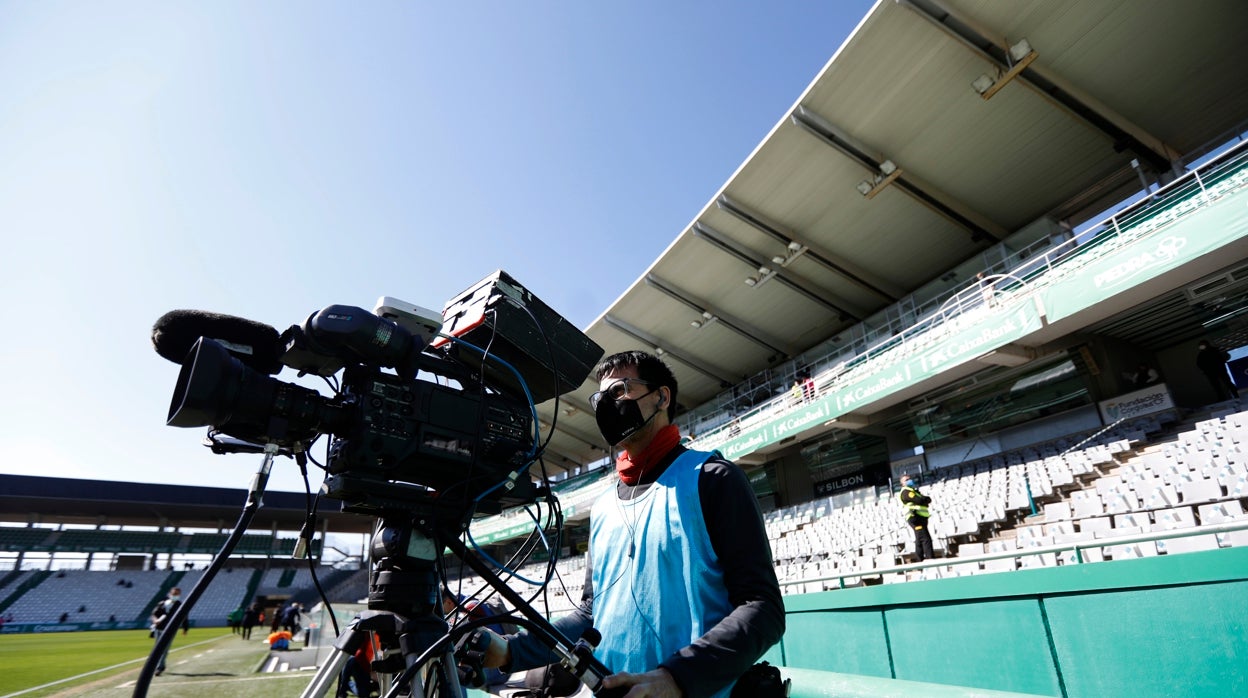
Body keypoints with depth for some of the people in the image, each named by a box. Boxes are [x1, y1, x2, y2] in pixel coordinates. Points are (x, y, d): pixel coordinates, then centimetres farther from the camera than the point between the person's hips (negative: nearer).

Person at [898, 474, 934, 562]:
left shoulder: (914, 491, 27)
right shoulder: (906, 492, -6)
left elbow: (928, 500, 17)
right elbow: (920, 500, -18)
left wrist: (924, 499, -5)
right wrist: (926, 498, 1)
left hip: (920, 518, 10)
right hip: (915, 518, -10)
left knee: (919, 541, 12)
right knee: (926, 539, -16)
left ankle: (920, 560, 17)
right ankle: (930, 559, -20)